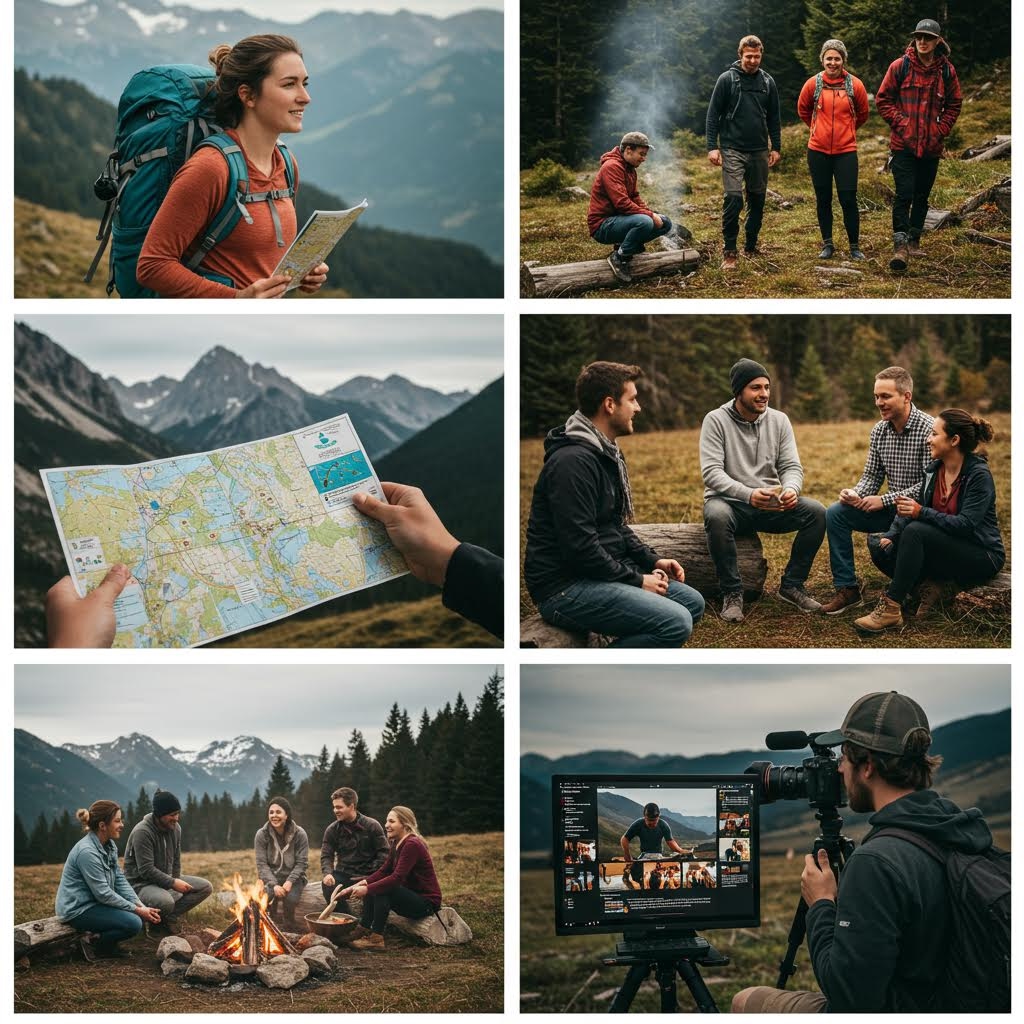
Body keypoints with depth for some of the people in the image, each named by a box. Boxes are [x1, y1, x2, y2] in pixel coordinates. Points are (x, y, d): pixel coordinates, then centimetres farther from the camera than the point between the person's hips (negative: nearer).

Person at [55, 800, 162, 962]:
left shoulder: (109, 845, 5)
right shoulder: (87, 851, -24)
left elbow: (120, 880, 4)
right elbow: (103, 893, -23)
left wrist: (141, 906, -9)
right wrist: (136, 910, -18)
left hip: (93, 903, 9)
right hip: (77, 910, -9)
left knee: (142, 912, 0)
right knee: (133, 923, -22)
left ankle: (109, 945, 8)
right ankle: (92, 943, -4)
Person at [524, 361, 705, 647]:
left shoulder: (606, 453, 13)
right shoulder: (573, 461, -21)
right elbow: (579, 547, -25)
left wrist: (653, 560, 9)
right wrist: (637, 580, -15)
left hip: (602, 573, 11)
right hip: (565, 588, -11)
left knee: (692, 602, 12)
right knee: (675, 623, -21)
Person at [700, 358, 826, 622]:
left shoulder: (779, 420, 4)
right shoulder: (716, 420, -9)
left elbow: (791, 466, 0)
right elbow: (711, 472, -18)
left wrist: (790, 489, -25)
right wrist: (748, 494, -35)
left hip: (771, 502, 4)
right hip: (729, 501, -4)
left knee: (816, 512, -19)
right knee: (717, 517, -39)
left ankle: (792, 585, -3)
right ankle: (732, 593, -22)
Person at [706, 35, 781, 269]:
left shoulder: (767, 81, 8)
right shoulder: (727, 79, -3)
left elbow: (774, 117, 14)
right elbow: (713, 115, -3)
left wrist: (776, 147, 10)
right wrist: (712, 147, -10)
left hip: (759, 151, 4)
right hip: (733, 151, -4)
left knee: (758, 200, 9)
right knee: (733, 199, -13)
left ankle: (751, 247, 22)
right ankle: (729, 251, -6)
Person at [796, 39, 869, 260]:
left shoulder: (855, 84, -4)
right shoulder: (813, 84, -3)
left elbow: (862, 113, 13)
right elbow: (803, 109, 15)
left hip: (846, 150, -1)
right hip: (818, 150, 1)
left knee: (848, 200, -4)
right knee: (823, 200, 9)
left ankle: (854, 246, 9)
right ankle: (827, 244, 21)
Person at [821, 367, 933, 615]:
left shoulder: (928, 429, -17)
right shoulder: (878, 431, 5)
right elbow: (871, 476, 11)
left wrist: (884, 500, -22)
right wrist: (855, 493, -13)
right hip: (891, 508, 7)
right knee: (835, 513, -9)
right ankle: (847, 588, -6)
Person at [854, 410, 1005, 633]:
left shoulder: (979, 474, -18)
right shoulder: (933, 469, 4)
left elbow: (966, 524, -26)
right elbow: (916, 511, 4)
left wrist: (921, 512, -31)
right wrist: (890, 536, -12)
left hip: (982, 559, -8)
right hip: (946, 548, 8)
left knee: (916, 531, -32)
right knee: (880, 548, -10)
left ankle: (891, 609, -30)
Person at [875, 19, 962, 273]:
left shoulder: (947, 71, 4)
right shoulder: (900, 67, -3)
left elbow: (954, 106, 12)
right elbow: (883, 99, 0)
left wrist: (940, 131, -1)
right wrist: (901, 124, -9)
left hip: (931, 147, 3)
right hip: (903, 145, -3)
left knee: (922, 196, 12)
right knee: (904, 194, -13)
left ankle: (914, 241, 26)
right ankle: (900, 246, -15)